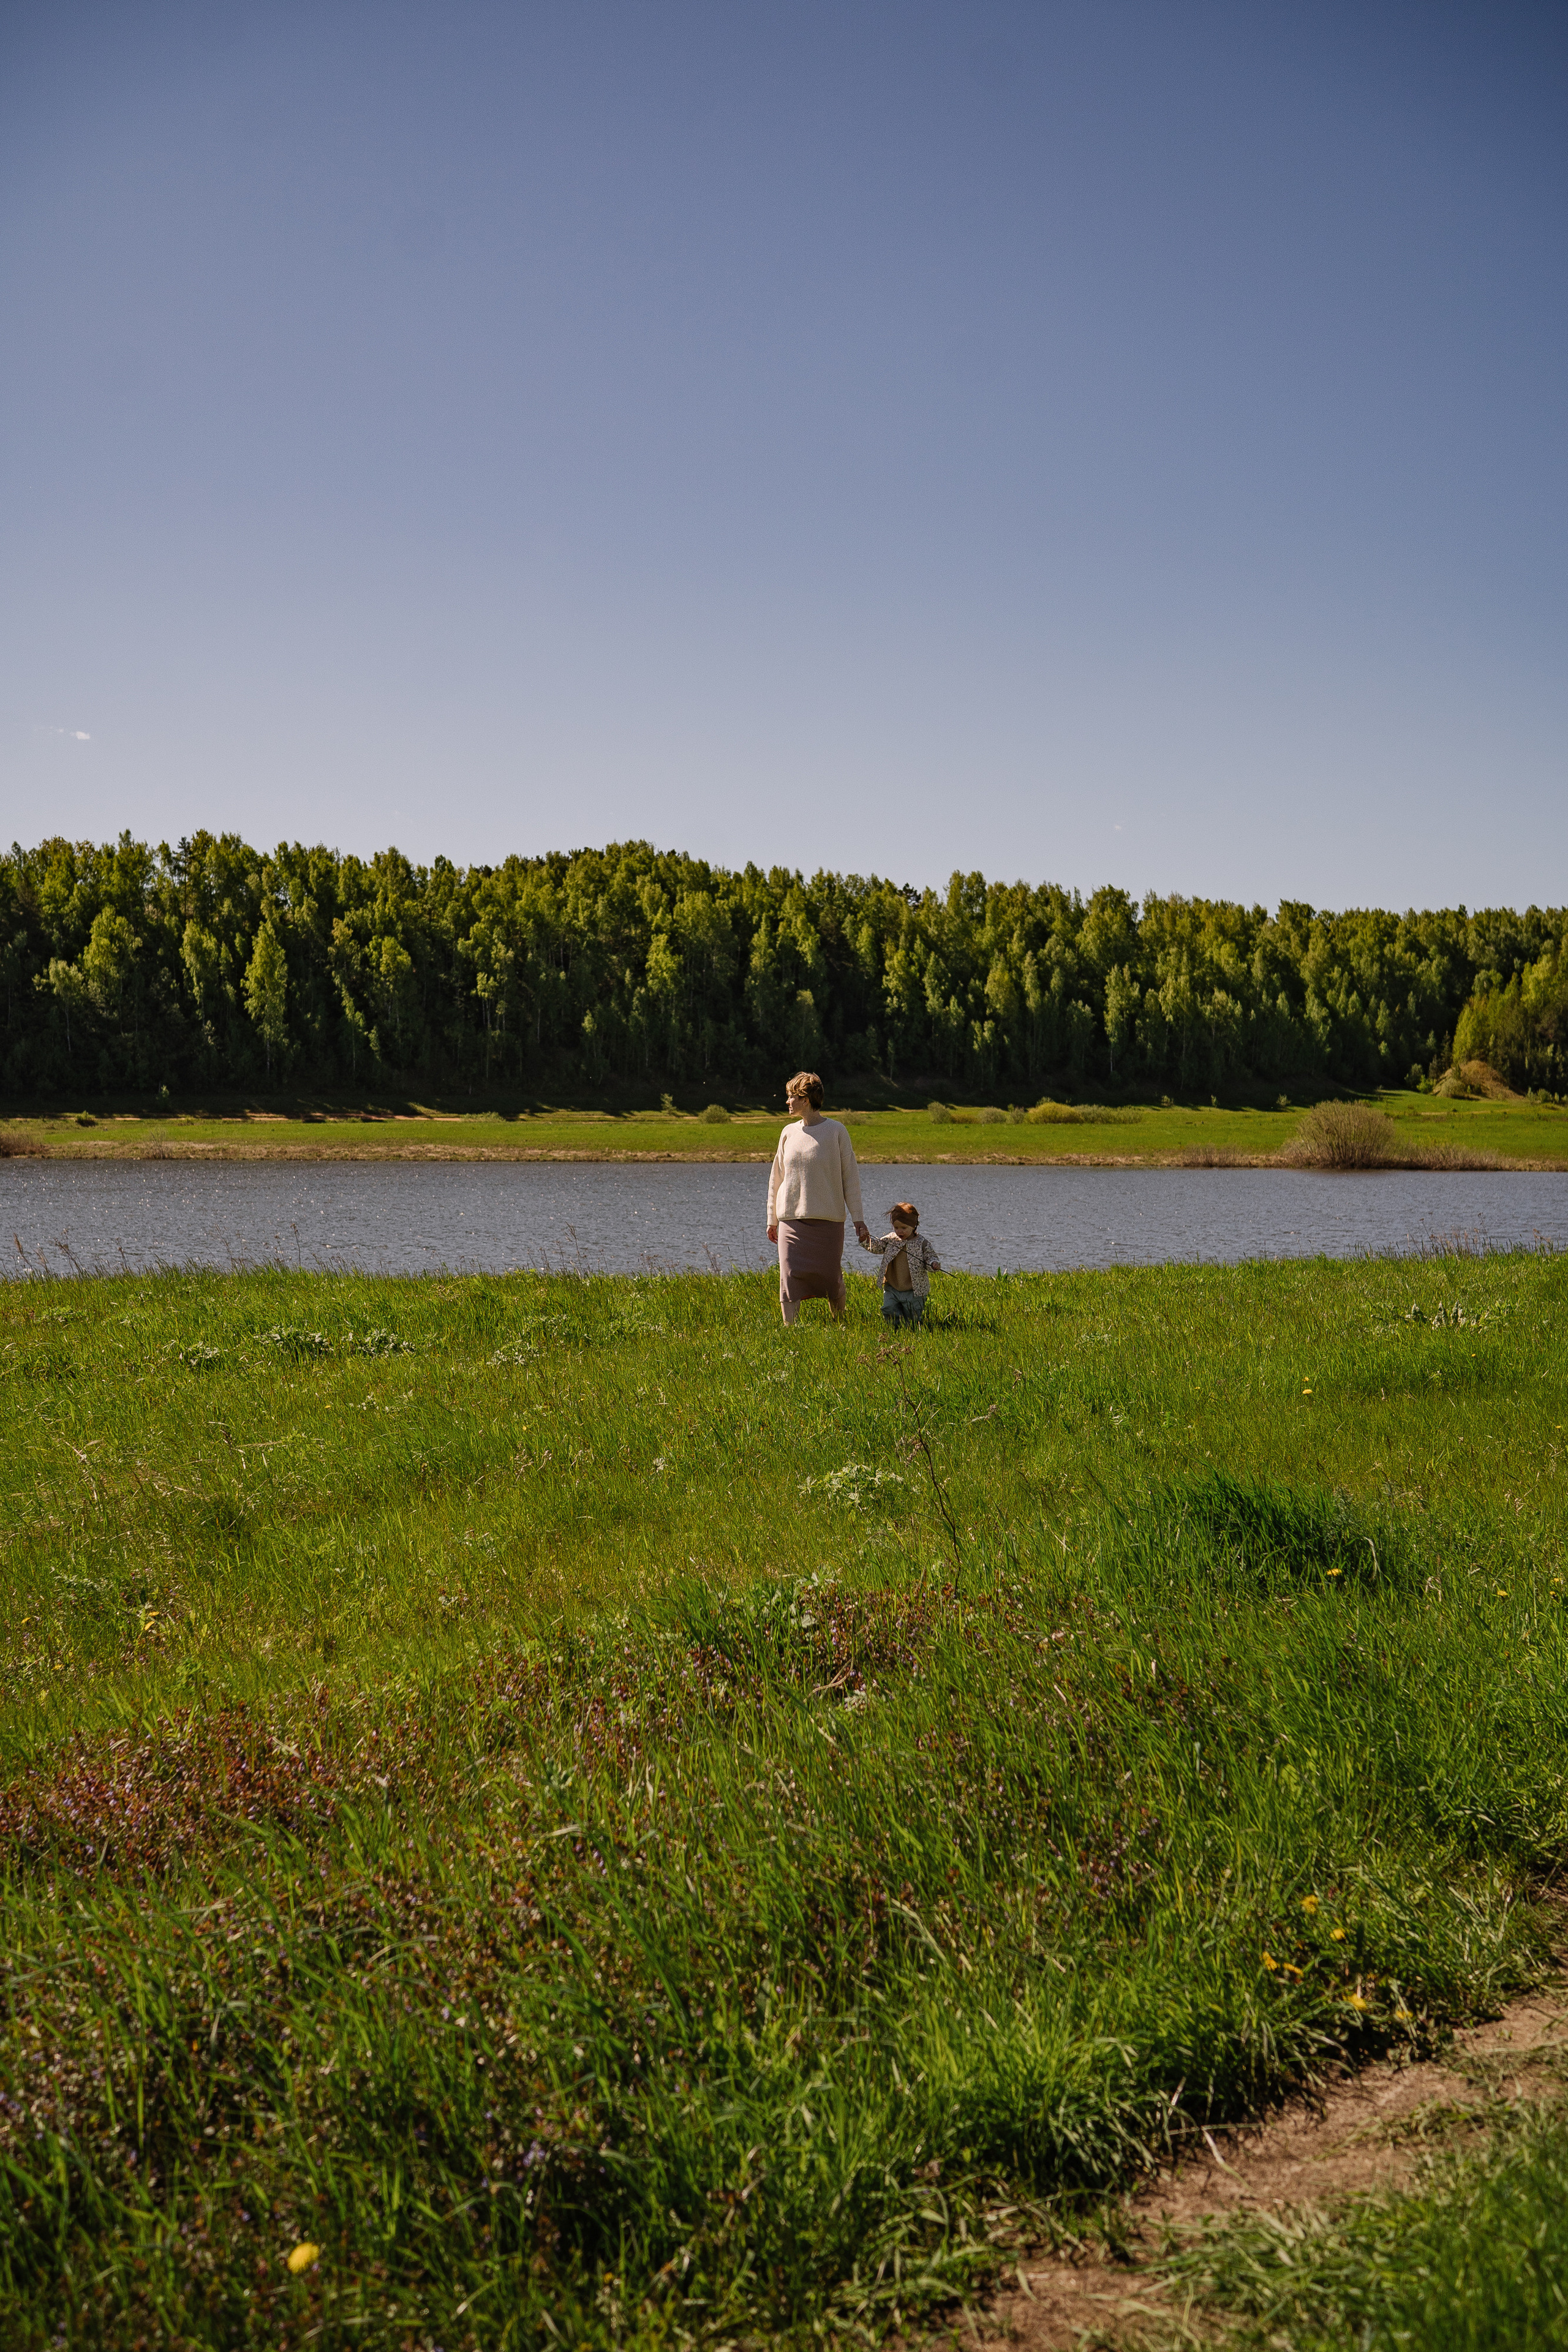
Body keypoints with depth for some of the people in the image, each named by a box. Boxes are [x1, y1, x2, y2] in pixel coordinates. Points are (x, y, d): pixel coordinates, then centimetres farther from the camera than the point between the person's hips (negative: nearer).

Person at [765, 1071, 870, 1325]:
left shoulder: (836, 1131, -1)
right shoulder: (789, 1133, 9)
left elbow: (850, 1177, 1)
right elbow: (777, 1178, 17)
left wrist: (858, 1219, -2)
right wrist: (772, 1220, 18)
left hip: (828, 1219, -2)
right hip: (792, 1219, 2)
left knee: (832, 1279, 2)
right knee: (790, 1277, -9)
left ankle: (839, 1324, 25)